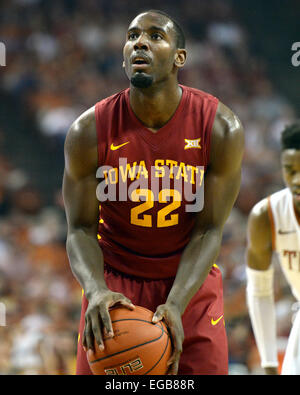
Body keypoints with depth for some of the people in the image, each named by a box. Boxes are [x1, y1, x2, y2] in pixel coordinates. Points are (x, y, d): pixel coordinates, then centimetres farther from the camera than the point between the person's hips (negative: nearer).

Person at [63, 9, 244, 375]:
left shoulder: (221, 128, -15)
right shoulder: (90, 131, -15)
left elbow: (209, 230, -13)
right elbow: (81, 230, -10)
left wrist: (176, 304, -26)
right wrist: (96, 291, -31)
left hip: (190, 281, 0)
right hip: (116, 281, 0)